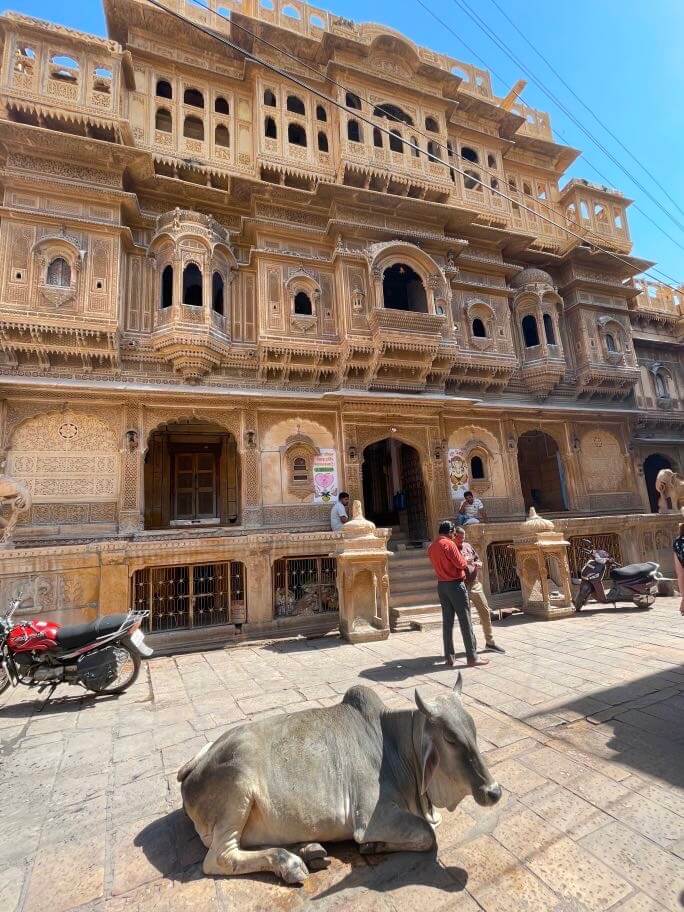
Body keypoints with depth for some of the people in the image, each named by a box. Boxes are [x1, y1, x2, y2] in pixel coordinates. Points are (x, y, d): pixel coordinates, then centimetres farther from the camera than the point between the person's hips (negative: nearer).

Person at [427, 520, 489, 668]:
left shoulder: (431, 547, 8)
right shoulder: (449, 544, -15)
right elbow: (461, 564, -15)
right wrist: (465, 561, 7)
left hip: (441, 585, 7)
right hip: (455, 584, -7)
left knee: (447, 622, 9)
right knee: (465, 621, 1)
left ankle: (449, 658, 12)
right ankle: (472, 657, 6)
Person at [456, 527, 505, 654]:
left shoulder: (468, 546, 10)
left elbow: (478, 559, 19)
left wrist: (478, 564, -4)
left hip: (475, 584, 6)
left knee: (485, 612, 10)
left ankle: (490, 642, 25)